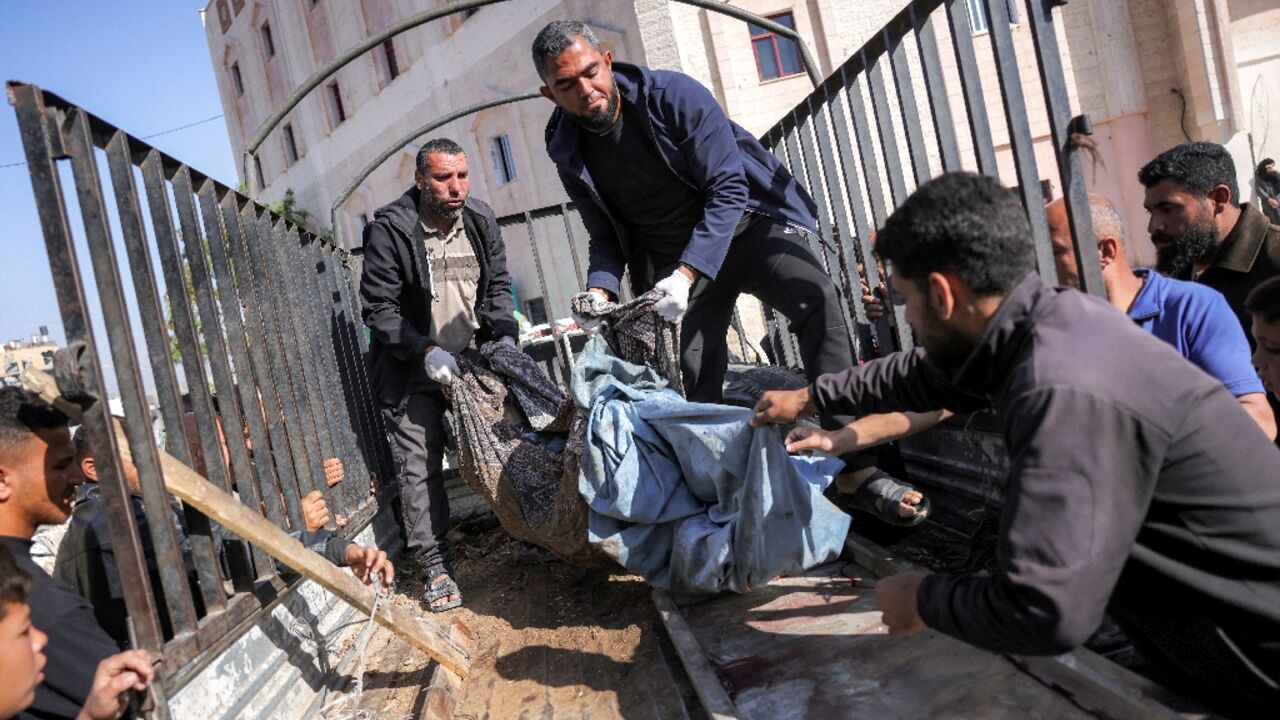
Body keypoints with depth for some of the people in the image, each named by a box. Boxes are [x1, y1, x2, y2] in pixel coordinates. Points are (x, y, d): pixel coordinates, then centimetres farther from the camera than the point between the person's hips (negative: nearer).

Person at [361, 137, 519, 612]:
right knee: (420, 468, -4)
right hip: (412, 368, -4)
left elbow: (498, 287, 7)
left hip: (475, 357, 4)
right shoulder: (389, 230, -15)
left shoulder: (481, 222, 0)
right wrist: (426, 352, -23)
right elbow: (379, 309, -13)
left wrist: (505, 336, -9)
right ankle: (435, 566, 5)